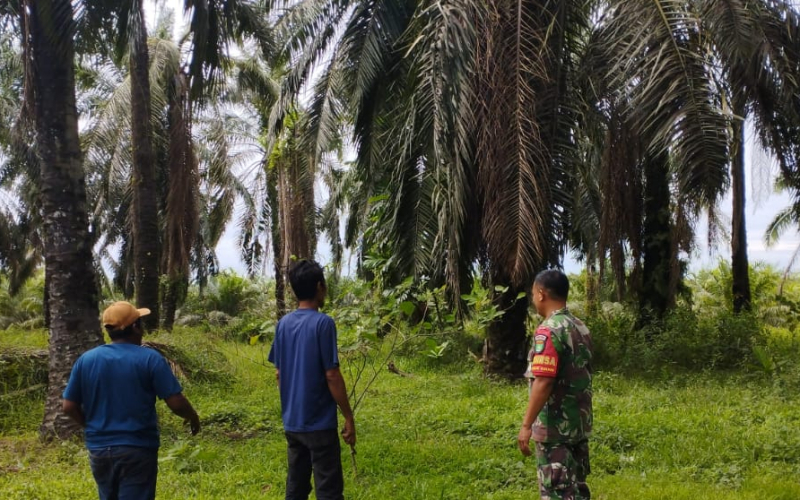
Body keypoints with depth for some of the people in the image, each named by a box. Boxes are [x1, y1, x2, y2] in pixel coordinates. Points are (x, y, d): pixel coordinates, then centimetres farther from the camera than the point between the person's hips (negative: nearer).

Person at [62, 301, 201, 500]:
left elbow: (69, 406, 3)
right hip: (137, 450, -4)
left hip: (98, 449, 5)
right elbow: (176, 403, -13)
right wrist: (193, 418, 7)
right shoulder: (150, 358, -11)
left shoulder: (86, 359, 1)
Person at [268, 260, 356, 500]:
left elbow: (278, 373, 11)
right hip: (319, 423, -7)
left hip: (291, 423, 7)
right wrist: (349, 417, -9)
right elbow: (331, 375, -16)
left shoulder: (283, 324, 5)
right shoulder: (323, 323, -14)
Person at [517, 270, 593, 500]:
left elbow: (543, 382, -24)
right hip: (579, 423, 9)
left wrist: (526, 424, -21)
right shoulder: (581, 328, 9)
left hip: (555, 426, -9)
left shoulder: (548, 330, -18)